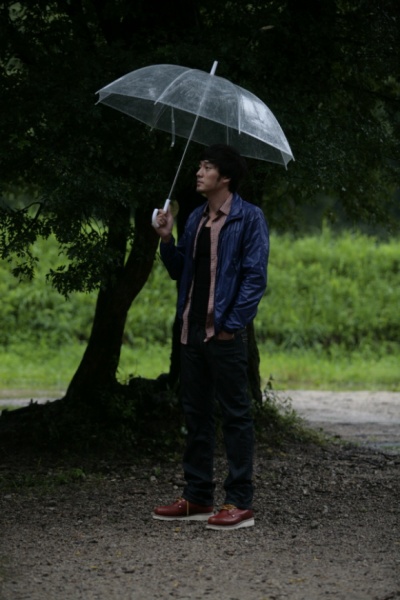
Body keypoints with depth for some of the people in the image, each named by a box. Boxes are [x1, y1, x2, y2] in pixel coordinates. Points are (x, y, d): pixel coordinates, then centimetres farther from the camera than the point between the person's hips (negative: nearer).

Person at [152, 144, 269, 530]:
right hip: (192, 331, 8)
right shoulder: (195, 219, 15)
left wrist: (232, 324, -17)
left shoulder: (248, 218, -6)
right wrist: (166, 240, 3)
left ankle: (240, 504, -1)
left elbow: (255, 277, -12)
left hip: (225, 333, -8)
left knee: (235, 415, -3)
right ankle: (197, 498, 18)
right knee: (196, 414, 11)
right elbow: (180, 271, 19)